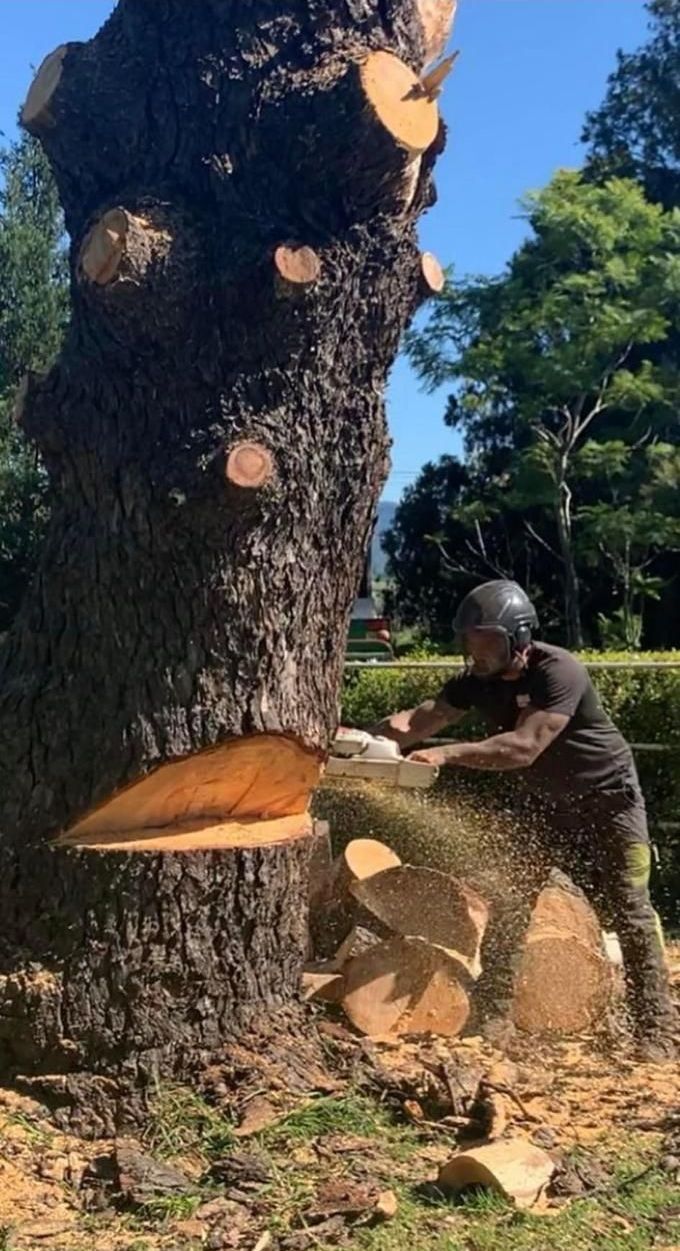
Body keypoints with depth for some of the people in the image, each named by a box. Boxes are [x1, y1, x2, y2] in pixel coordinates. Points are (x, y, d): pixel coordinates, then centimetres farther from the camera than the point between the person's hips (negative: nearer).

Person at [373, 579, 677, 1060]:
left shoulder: (559, 672, -32)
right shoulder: (478, 681, -11)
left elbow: (524, 747, -42)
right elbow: (419, 721, -20)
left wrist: (447, 755, -48)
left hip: (608, 800, -6)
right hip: (543, 803, 7)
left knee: (628, 911, -4)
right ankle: (494, 1011, 11)